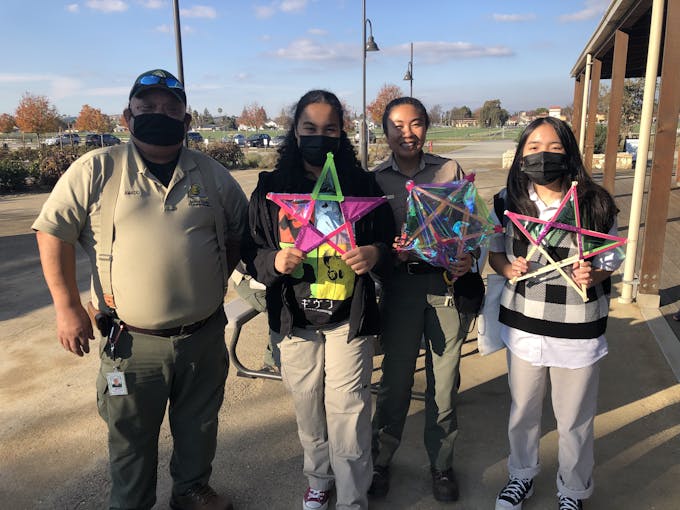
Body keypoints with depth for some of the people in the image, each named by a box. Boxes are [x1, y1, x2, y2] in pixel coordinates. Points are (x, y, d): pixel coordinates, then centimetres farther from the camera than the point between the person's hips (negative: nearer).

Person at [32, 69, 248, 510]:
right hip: (131, 341, -2)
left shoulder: (212, 174, 3)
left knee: (199, 425, 21)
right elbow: (53, 232, -3)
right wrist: (68, 308, -6)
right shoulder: (97, 169, -5)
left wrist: (216, 279, 8)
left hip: (205, 336, 3)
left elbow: (240, 231, 15)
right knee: (132, 438, 15)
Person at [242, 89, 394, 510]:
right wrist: (275, 261, -19)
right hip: (295, 318, 2)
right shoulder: (270, 188, 0)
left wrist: (374, 254, -22)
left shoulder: (363, 184, -3)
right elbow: (252, 252, 2)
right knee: (308, 407, 17)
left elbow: (388, 242, 1)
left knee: (347, 410, 3)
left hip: (349, 317, -2)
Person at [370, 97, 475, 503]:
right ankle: (380, 459, 31)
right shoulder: (375, 178, 4)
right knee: (395, 378, 10)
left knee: (445, 379, 11)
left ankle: (441, 463, 32)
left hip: (448, 281, 0)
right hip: (400, 283, 0)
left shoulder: (451, 171, 3)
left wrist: (469, 258, -15)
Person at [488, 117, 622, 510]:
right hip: (524, 324, 2)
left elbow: (612, 260, 0)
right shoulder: (509, 202, -3)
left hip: (579, 328, -2)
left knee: (575, 419, 13)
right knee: (523, 410, 19)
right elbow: (494, 253, 6)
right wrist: (509, 268, -15)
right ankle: (522, 476, 45)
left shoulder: (595, 204, -9)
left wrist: (593, 275, -21)